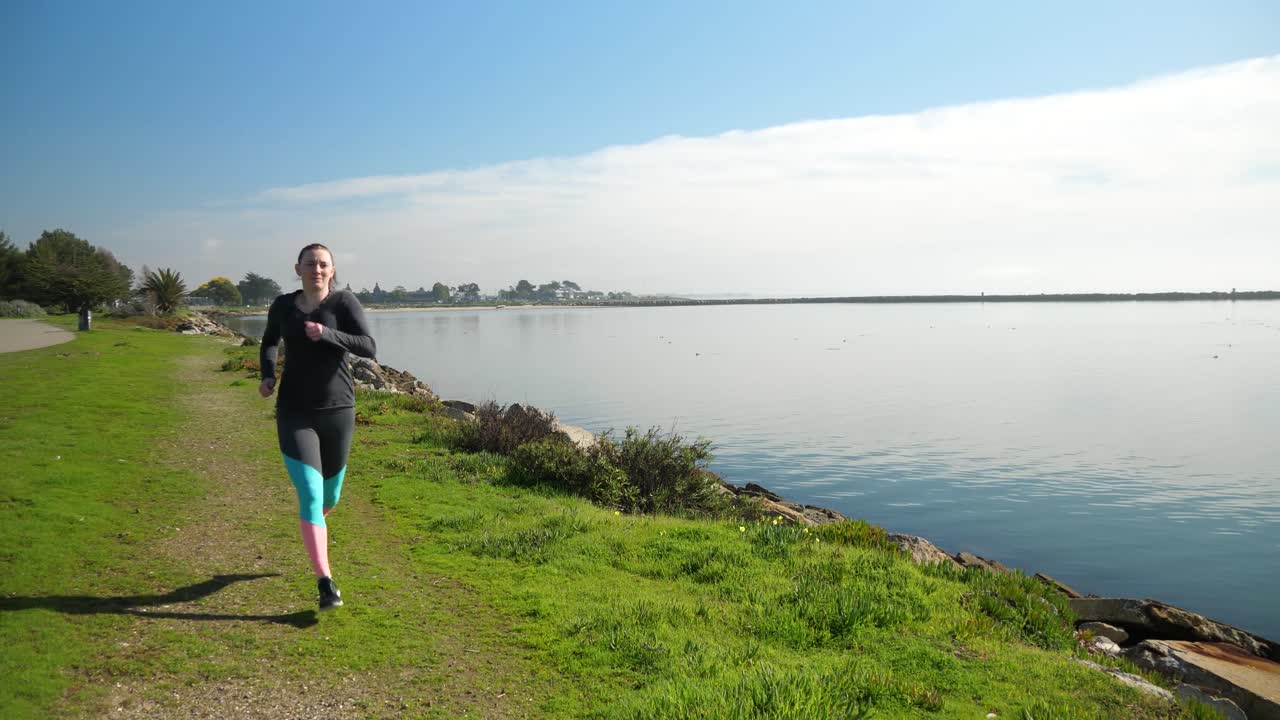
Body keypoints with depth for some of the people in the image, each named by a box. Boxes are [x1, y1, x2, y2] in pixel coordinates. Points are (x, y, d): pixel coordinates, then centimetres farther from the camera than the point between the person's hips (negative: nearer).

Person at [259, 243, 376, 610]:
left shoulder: (344, 301, -5)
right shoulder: (283, 305, 4)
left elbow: (368, 348, -15)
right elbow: (269, 342, 23)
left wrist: (326, 333, -29)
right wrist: (267, 376, 5)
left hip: (338, 412, 0)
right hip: (294, 414, 0)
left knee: (330, 495, 19)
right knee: (310, 495, -16)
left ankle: (314, 528, 56)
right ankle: (325, 583, -15)